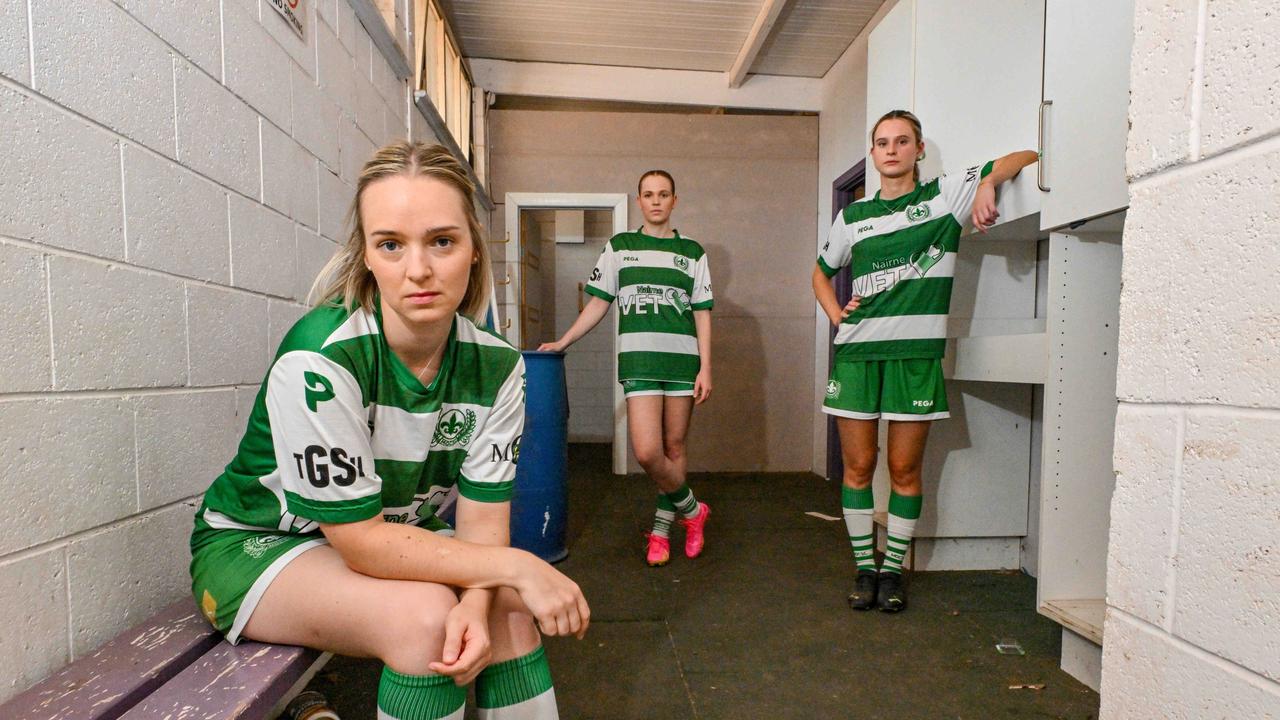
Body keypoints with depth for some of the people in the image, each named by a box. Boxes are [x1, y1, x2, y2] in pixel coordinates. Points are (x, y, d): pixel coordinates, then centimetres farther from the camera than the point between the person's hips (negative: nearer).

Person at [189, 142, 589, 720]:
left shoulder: (496, 364, -16)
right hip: (257, 542, -4)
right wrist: (515, 566, -30)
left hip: (399, 534, 4)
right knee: (423, 614, -28)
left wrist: (477, 602, -34)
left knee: (508, 606, -19)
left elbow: (482, 515, -14)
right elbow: (360, 538, -27)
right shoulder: (318, 359, -31)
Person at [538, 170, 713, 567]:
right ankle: (692, 510, 14)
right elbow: (598, 304, 11)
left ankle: (661, 528, 23)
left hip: (683, 360, 1)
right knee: (647, 453, -11)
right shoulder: (619, 247, 11)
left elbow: (702, 313, 7)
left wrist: (705, 368, -1)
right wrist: (561, 342, 6)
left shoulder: (692, 252, 11)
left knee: (674, 448, 5)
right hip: (639, 360, -1)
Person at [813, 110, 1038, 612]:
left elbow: (1026, 157, 9)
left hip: (916, 352, -2)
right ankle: (864, 569, 18)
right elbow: (821, 272, 26)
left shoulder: (946, 195, 8)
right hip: (857, 351, 2)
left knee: (904, 469, 4)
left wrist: (988, 183, -11)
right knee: (857, 467, 4)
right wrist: (836, 314, 9)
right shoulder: (853, 216, 15)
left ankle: (893, 570, 20)